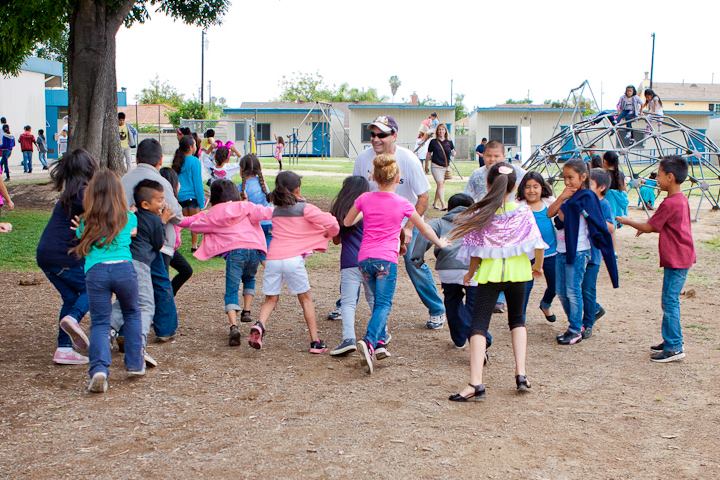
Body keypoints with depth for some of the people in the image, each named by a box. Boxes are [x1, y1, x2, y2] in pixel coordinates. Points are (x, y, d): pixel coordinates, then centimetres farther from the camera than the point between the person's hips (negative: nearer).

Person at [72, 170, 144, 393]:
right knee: (132, 314, 22)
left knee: (99, 323, 1)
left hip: (95, 271, 0)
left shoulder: (86, 222, 18)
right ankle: (135, 364, 22)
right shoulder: (129, 218, 19)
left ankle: (99, 369, -21)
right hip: (124, 268, 1)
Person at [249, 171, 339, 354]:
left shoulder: (276, 211, 19)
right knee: (306, 299, 10)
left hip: (273, 258, 4)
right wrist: (333, 233, 17)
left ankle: (260, 325, -15)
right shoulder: (305, 208, 4)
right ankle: (315, 342, 10)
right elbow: (330, 223, -4)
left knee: (271, 299, 14)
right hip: (293, 258, -3)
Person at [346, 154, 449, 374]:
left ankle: (380, 343, 16)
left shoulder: (364, 199, 3)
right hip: (386, 259, -4)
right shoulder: (402, 204, -2)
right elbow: (423, 228, 12)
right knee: (383, 304, -5)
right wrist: (440, 243, 28)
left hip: (364, 258, 4)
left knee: (379, 302, 20)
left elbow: (347, 222, 17)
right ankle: (369, 342, -27)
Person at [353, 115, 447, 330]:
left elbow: (423, 197, -15)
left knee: (415, 267, -6)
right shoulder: (363, 158, -11)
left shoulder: (408, 160, -20)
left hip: (406, 222, -3)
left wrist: (409, 228, -20)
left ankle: (437, 311, 13)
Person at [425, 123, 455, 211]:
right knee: (440, 184, -12)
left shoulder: (449, 142, 4)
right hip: (436, 166, -3)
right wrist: (426, 166, 10)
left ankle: (434, 203, 25)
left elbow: (453, 154, 12)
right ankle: (443, 205, -17)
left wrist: (453, 153, -13)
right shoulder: (433, 142, -1)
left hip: (446, 167, 3)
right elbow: (428, 154, 7)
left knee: (440, 185, 11)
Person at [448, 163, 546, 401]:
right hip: (517, 271, 3)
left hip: (490, 272, -3)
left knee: (479, 325, -2)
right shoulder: (523, 212, -5)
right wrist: (537, 266, 16)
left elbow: (477, 251, -7)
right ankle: (521, 373, 14)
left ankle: (476, 383, -15)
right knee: (517, 320, 23)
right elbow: (537, 244, -3)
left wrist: (470, 273, 10)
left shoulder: (481, 214, -10)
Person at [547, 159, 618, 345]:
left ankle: (575, 331, 7)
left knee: (573, 291, -3)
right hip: (562, 250, 8)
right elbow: (550, 213, 0)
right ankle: (576, 324, 27)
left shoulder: (586, 197, -12)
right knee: (561, 291, 12)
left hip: (578, 251, -8)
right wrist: (562, 196, -8)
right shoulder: (569, 196, 13)